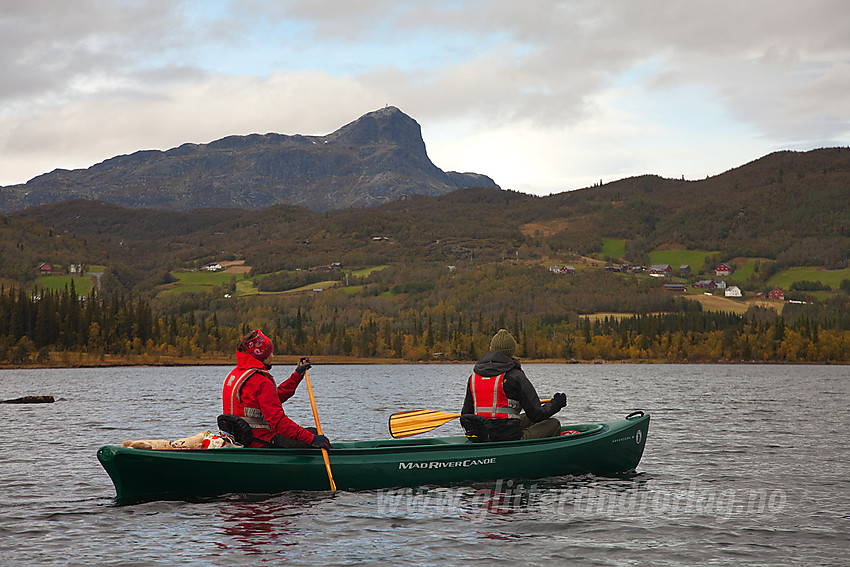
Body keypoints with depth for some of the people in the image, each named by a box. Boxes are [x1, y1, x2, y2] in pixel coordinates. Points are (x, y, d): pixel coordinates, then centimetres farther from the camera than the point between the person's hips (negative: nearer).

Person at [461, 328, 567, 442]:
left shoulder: (473, 377, 7)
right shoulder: (515, 376, -11)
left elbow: (465, 416, 10)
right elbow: (536, 414, -8)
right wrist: (556, 403, 11)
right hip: (510, 439, -7)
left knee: (527, 419, 32)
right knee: (554, 424, 13)